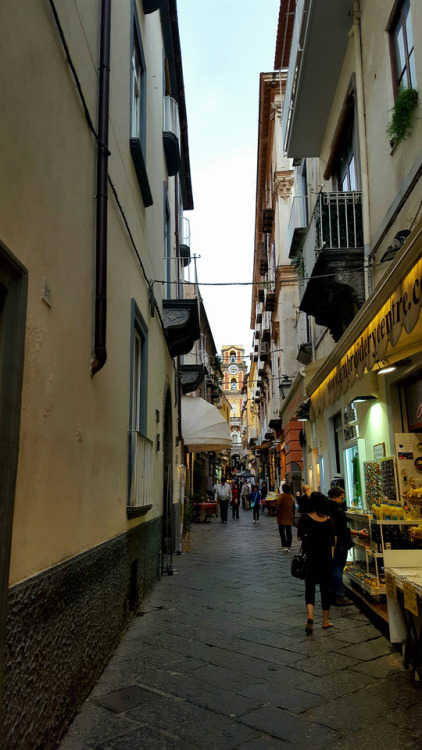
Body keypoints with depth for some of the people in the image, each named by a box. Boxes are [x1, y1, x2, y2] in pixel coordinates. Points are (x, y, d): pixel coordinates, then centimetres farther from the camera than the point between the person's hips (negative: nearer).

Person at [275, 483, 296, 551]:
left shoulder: (281, 496, -13)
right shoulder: (291, 496, 8)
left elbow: (278, 505, -17)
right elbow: (293, 507, 14)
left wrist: (276, 512, -1)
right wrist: (293, 516, 21)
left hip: (282, 516, -6)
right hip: (290, 517, 6)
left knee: (282, 531, -1)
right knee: (288, 531, 9)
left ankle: (284, 546, -9)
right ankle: (289, 546, 11)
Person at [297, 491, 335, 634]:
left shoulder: (305, 518, -12)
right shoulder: (329, 520, -7)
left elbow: (299, 537, -5)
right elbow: (332, 542, -1)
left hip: (311, 558, -1)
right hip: (326, 558, 2)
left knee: (309, 588, 7)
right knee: (325, 589, 15)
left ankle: (310, 617, -13)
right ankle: (325, 621, 24)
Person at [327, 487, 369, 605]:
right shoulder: (338, 510, -18)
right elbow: (343, 529, -19)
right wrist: (358, 533, -10)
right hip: (339, 544, -9)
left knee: (332, 568, 16)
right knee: (338, 569, -3)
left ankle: (332, 593, 24)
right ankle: (338, 597, 1)